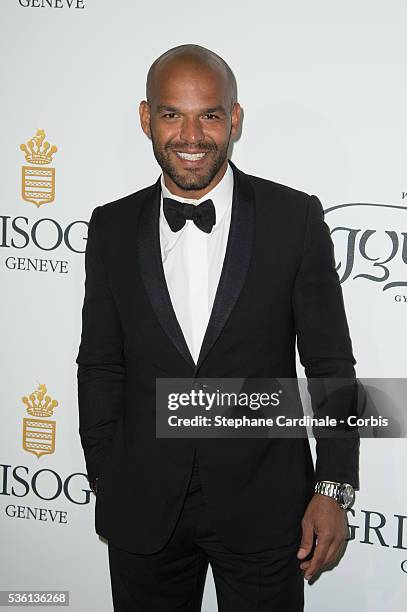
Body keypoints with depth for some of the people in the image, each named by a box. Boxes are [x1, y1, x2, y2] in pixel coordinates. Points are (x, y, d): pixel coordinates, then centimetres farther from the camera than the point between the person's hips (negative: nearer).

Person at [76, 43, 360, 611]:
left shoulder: (296, 217, -7)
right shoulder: (112, 228, 0)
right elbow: (101, 365, 6)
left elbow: (330, 364, -4)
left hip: (263, 504, -1)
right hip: (141, 506, 2)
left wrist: (333, 489, -7)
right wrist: (104, 480, 7)